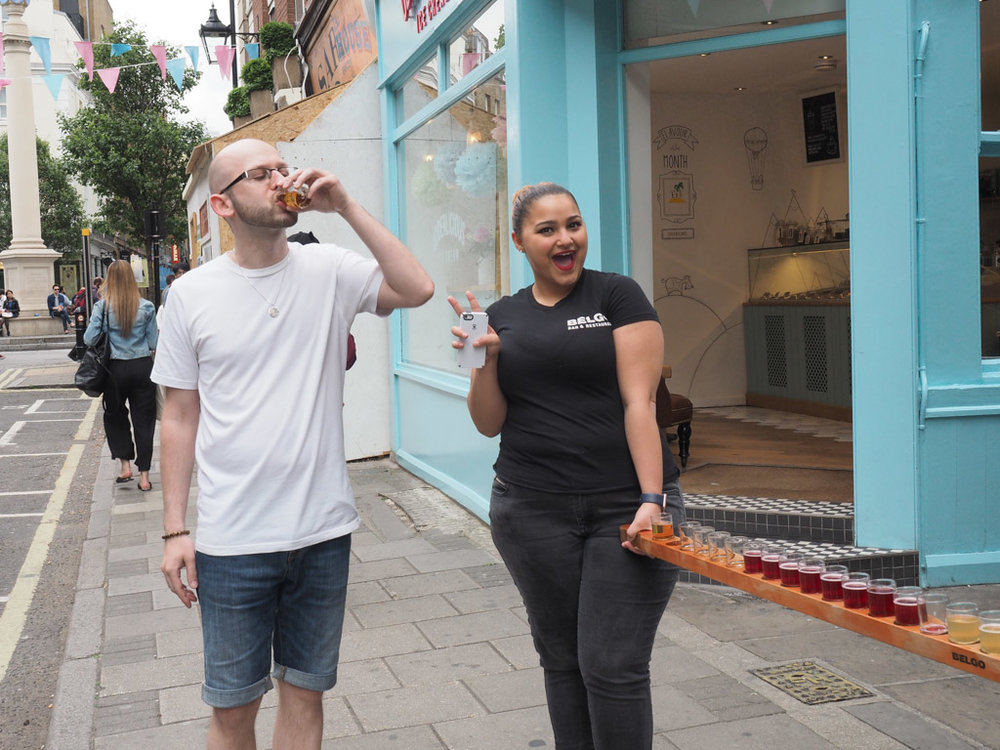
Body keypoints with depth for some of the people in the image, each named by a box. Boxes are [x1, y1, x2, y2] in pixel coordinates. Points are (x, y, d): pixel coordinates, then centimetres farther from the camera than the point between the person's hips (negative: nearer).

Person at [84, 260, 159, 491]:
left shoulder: (102, 306, -8)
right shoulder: (146, 307, -6)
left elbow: (89, 339, -9)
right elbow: (153, 343, -2)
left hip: (115, 368, 0)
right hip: (142, 367, 1)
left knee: (115, 416, 20)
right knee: (143, 420, 7)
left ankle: (125, 464, 14)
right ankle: (144, 475, 8)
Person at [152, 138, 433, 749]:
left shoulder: (329, 272, -1)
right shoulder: (192, 294, -2)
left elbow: (417, 289, -16)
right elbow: (180, 417, 2)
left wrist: (347, 207, -16)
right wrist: (176, 530, 0)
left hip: (323, 530, 1)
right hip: (231, 539, -1)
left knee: (305, 691, 16)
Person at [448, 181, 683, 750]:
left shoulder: (618, 296, 0)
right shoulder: (504, 316, 11)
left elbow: (639, 401, -7)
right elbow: (490, 423, 9)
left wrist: (652, 499, -16)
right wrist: (485, 359, -9)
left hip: (625, 507, -3)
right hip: (532, 512, 4)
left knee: (613, 667, -4)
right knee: (562, 661, 12)